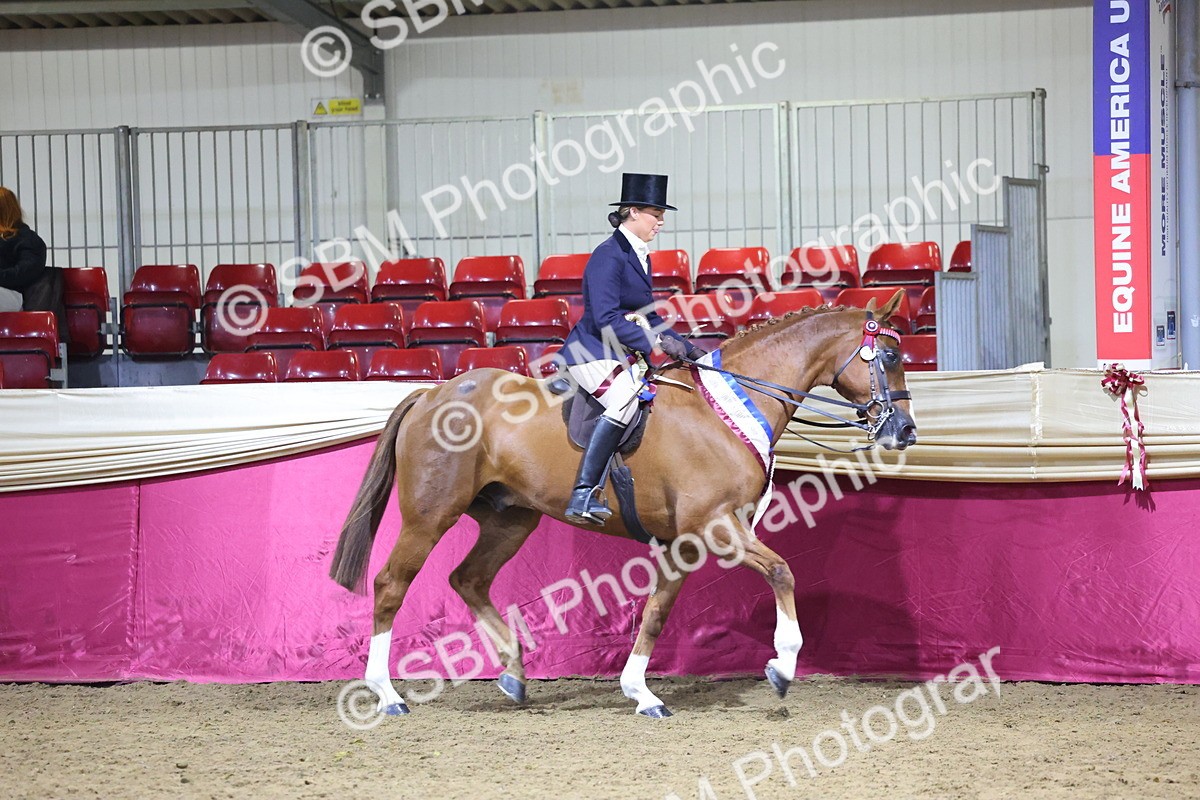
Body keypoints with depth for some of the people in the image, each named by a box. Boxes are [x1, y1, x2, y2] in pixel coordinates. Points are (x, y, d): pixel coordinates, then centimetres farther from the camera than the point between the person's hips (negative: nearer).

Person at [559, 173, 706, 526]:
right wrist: (656, 342, -24)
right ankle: (583, 495, -37)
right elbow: (606, 319, -22)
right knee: (625, 397, -34)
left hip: (624, 354, 11)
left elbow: (648, 315, 25)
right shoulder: (609, 256, -14)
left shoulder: (640, 257, 16)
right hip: (592, 352, -11)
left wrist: (686, 348, 16)